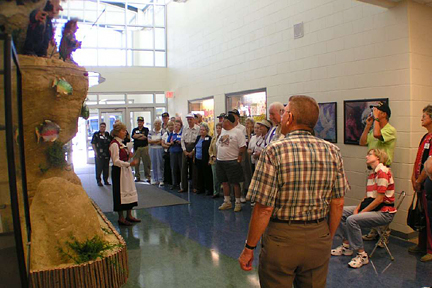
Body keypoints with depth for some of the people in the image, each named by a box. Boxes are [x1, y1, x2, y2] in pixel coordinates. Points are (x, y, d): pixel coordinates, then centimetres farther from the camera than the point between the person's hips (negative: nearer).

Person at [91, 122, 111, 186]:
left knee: (106, 168, 8)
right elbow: (93, 143, -3)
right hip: (99, 154, -4)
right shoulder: (96, 134, 0)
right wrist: (95, 152, -11)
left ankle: (106, 180, 17)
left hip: (106, 154, 4)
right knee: (99, 168, 0)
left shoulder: (107, 134, 13)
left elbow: (110, 143, 19)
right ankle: (98, 181, 8)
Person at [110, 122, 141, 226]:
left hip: (126, 170, 9)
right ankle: (121, 218, 9)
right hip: (119, 171, -9)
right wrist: (129, 164, -28)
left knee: (130, 191, 12)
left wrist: (128, 154, 6)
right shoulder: (114, 144, -15)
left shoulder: (121, 143, 13)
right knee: (121, 193, -2)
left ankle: (129, 215, 22)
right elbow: (116, 161, -21)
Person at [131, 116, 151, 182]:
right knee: (136, 163, 4)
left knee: (146, 163, -3)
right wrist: (141, 135, -7)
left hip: (144, 147, -2)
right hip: (136, 148, 2)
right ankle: (137, 176, 14)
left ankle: (148, 176, 4)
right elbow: (133, 136, -4)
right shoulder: (135, 129, 14)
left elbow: (145, 137, -9)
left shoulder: (146, 129, 7)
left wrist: (137, 136, -3)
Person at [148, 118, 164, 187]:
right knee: (153, 164, 8)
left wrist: (153, 141, -10)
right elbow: (149, 141, 1)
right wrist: (157, 140, -10)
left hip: (160, 149, -4)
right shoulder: (151, 132, 11)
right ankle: (155, 179, 17)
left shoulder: (162, 132, -1)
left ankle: (161, 180, 2)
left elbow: (162, 141, -10)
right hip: (152, 149, 4)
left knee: (160, 164, -4)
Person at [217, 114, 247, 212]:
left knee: (235, 183, 1)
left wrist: (238, 159, -15)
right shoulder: (222, 131, 13)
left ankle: (238, 202, 11)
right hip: (220, 161, 7)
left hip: (232, 162, -7)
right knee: (224, 182, 12)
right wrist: (218, 156, 10)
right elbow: (217, 145, 19)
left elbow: (242, 147, -13)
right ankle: (227, 202, 23)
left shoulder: (238, 132, -9)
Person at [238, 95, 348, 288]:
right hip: (319, 238, 4)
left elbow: (264, 208, -17)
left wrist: (249, 248, -6)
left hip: (281, 238, -4)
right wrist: (328, 238, 16)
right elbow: (338, 204, 2)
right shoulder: (332, 152, -3)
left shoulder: (274, 151, -16)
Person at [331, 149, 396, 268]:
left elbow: (379, 199, -20)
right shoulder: (372, 173, 14)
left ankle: (362, 255, -15)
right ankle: (347, 245, 13)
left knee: (352, 220, -29)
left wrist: (362, 212, -16)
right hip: (371, 207, 10)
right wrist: (357, 208, -1)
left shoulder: (383, 172, -16)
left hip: (384, 212, -10)